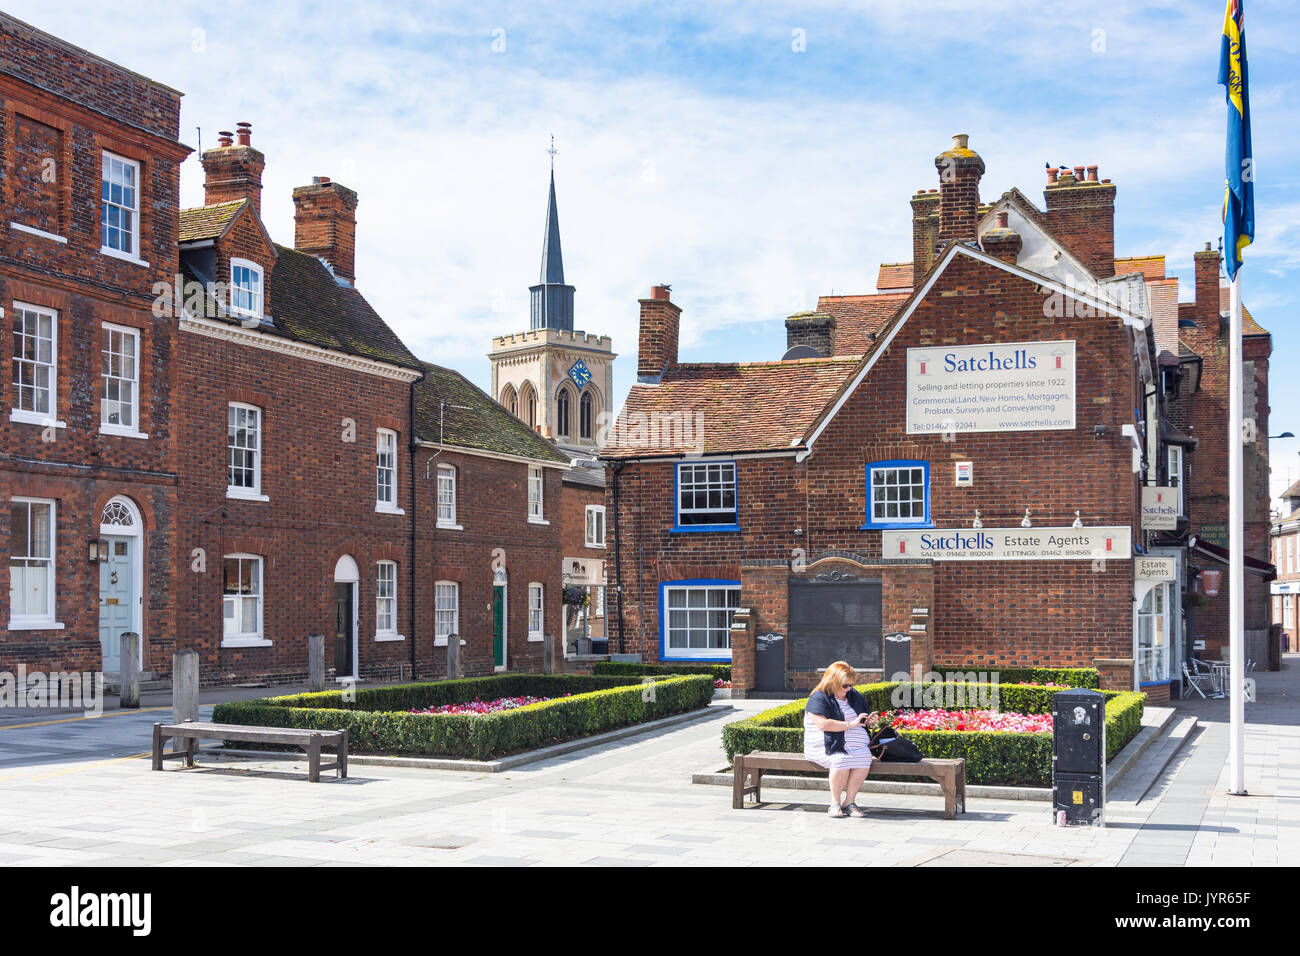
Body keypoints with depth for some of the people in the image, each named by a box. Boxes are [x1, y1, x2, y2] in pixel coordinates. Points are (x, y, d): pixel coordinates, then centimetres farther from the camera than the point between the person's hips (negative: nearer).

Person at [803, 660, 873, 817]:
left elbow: (867, 718, 34)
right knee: (841, 760, -37)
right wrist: (850, 725, -13)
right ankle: (835, 802, -19)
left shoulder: (854, 697, 21)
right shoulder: (818, 698, -2)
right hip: (826, 747, -5)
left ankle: (849, 802, -21)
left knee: (864, 758, -28)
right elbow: (823, 724, -16)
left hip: (856, 745, 5)